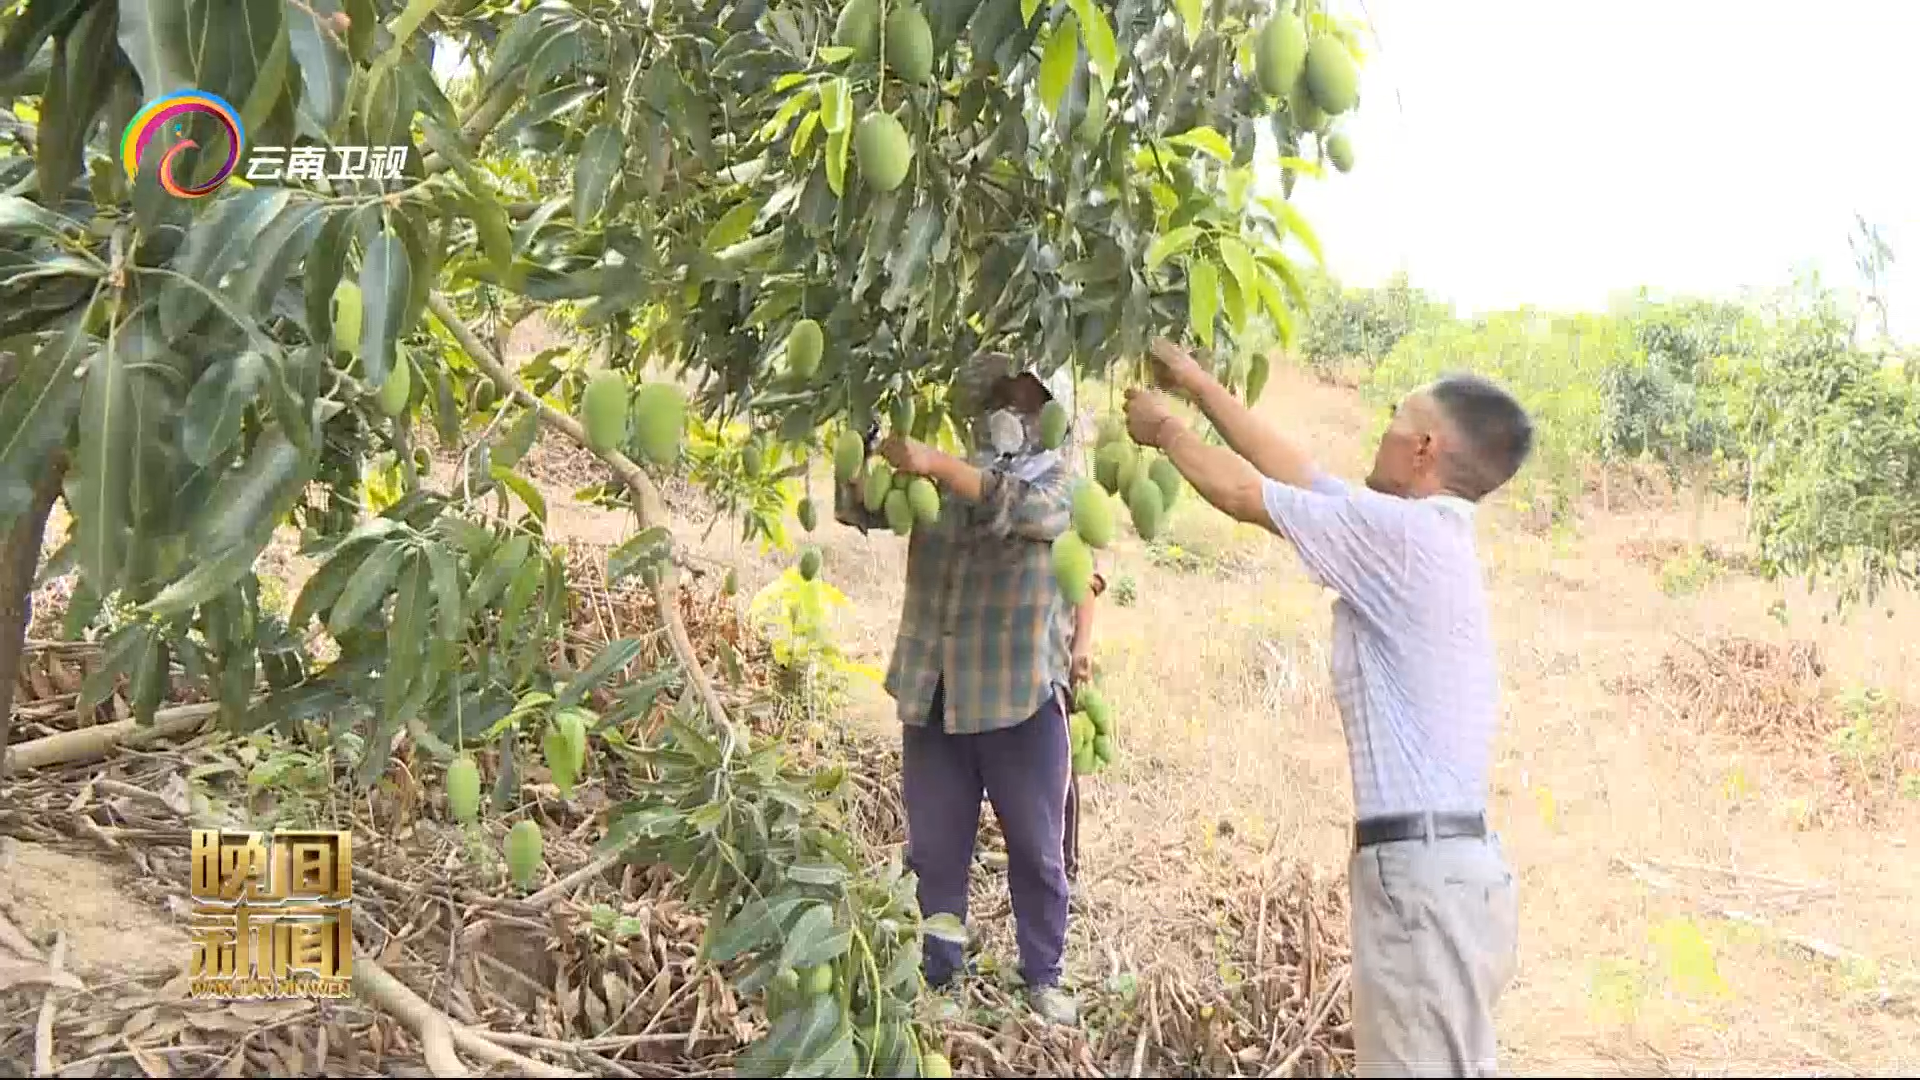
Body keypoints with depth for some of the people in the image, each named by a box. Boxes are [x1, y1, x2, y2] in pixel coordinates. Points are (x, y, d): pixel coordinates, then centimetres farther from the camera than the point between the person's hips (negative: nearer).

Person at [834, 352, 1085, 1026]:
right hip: (933, 695, 3)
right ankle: (932, 972, 25)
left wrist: (935, 463, -33)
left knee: (1036, 847, 9)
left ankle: (1042, 975, 24)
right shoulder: (944, 479, 11)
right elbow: (860, 508, 3)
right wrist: (864, 453, -18)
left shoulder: (1063, 483, 1)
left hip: (1020, 699, -3)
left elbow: (1023, 507, -22)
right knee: (933, 848, 12)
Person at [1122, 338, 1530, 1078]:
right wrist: (1200, 387, 27)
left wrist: (1165, 429, 13)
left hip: (1420, 870, -10)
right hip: (1445, 865, 10)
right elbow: (1298, 476, 21)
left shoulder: (1404, 530, -12)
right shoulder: (1428, 533, 14)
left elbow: (1244, 494, -4)